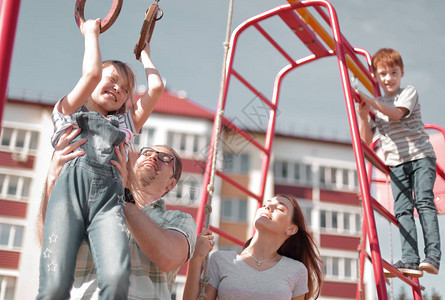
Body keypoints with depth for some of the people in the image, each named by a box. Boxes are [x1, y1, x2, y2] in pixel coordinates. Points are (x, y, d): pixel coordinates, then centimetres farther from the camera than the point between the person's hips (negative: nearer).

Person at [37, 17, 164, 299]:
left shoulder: (126, 123, 35)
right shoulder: (67, 111, 27)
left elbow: (157, 87, 27)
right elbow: (92, 73, 11)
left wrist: (144, 53, 43)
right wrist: (91, 32, 26)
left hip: (109, 194, 2)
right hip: (70, 188, -2)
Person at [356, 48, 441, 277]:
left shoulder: (409, 92, 5)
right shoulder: (376, 106, 18)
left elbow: (397, 112, -17)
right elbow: (367, 140, 10)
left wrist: (370, 101, -23)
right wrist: (363, 115, -4)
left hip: (421, 155, -4)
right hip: (396, 163, 4)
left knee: (424, 202, -16)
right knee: (403, 209, -8)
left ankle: (432, 256, -19)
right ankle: (410, 260, -13)